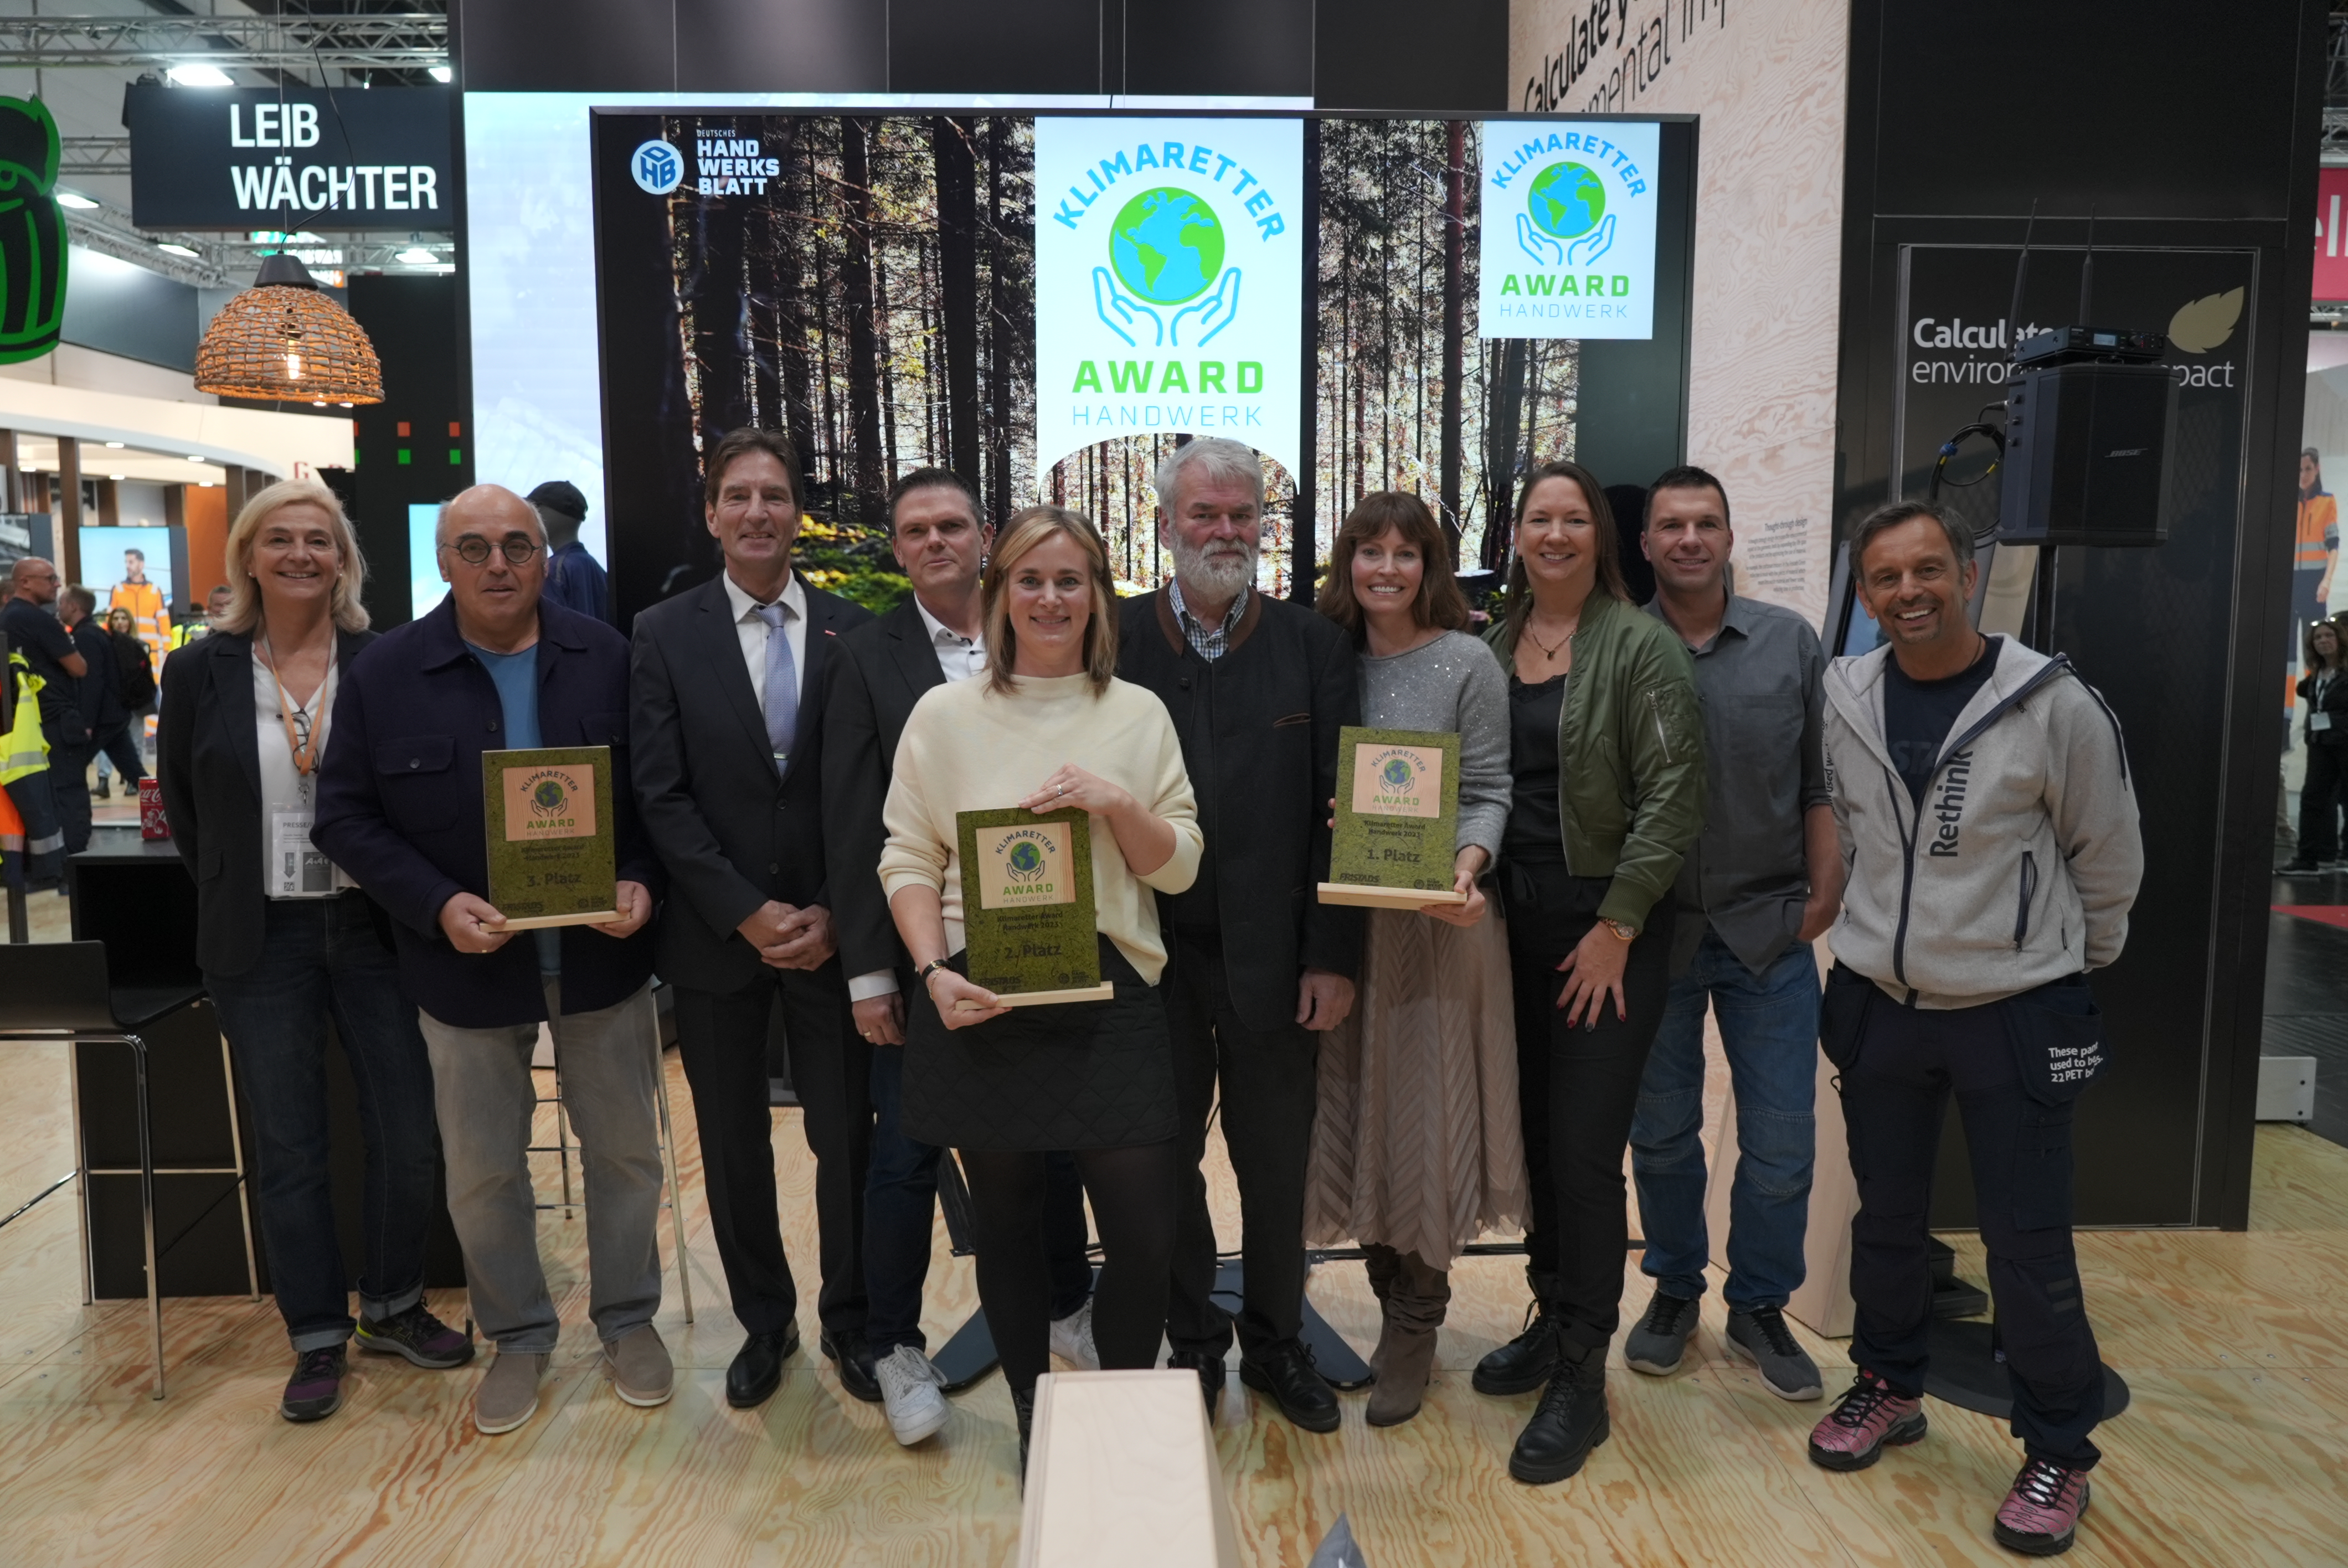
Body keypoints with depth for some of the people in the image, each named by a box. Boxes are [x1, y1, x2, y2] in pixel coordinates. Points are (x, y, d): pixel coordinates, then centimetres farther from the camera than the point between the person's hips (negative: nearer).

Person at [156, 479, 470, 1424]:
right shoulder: (200, 673, -1)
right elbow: (184, 811, 9)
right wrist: (240, 897, 9)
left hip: (372, 928, 0)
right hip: (261, 942, 1)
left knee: (409, 1131, 5)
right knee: (289, 1149, 9)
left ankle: (393, 1307, 28)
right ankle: (318, 1339, 25)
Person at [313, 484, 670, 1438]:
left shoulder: (606, 659, -3)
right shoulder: (383, 674, -5)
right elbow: (346, 818, -3)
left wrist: (641, 881, -15)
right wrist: (436, 905, -17)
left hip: (601, 954, 0)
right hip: (468, 965, 0)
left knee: (624, 1151, 13)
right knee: (482, 1171, 13)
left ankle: (629, 1319, 33)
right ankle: (518, 1334, 34)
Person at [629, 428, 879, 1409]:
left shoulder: (851, 630, 1)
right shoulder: (666, 636, 0)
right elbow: (662, 796, -5)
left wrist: (832, 914, -9)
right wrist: (749, 913, -12)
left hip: (829, 932, 0)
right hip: (717, 934, 0)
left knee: (846, 1136, 7)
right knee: (733, 1143, 13)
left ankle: (849, 1318, 28)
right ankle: (764, 1320, 33)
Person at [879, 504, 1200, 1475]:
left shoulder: (1138, 715, 6)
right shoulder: (945, 713, 3)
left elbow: (1178, 869, 5)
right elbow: (907, 860, 2)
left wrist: (1116, 804, -13)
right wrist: (934, 973, -11)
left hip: (1109, 1001, 1)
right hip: (978, 1006, 0)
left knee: (1145, 1236, -1)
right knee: (1006, 1224, 12)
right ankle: (1033, 1420, 34)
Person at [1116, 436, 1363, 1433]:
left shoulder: (1315, 646, 0)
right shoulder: (1116, 643, -1)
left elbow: (1338, 812, -2)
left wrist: (1333, 958, -6)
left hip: (1275, 957, 0)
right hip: (1153, 953, 0)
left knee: (1277, 1165, 13)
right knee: (1165, 1161, 14)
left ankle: (1275, 1342, 34)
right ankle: (1190, 1342, 34)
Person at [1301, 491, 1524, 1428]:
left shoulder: (1468, 664, -3)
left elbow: (1489, 791, -6)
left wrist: (1467, 866, -23)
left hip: (1436, 919, -4)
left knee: (1426, 1111, 2)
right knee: (1354, 1109, 9)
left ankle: (1415, 1327, 17)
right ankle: (1391, 1299, 27)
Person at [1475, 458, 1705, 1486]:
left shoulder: (1640, 646, -5)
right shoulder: (1493, 646, 9)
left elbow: (1673, 795, -10)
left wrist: (1617, 925, -13)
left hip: (1609, 929, -5)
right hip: (1515, 921, 5)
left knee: (1585, 1150, -3)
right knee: (1536, 1135, 12)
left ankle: (1581, 1380, 11)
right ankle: (1554, 1316, 31)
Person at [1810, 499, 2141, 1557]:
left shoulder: (2054, 705, -13)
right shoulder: (1843, 700, -3)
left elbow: (2108, 856, 0)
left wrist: (2079, 957, 10)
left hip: (2015, 1013, -3)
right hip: (1879, 1003, 4)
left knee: (2028, 1243, 3)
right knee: (1885, 1220, 16)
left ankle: (2059, 1453, 24)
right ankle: (1890, 1387, 38)